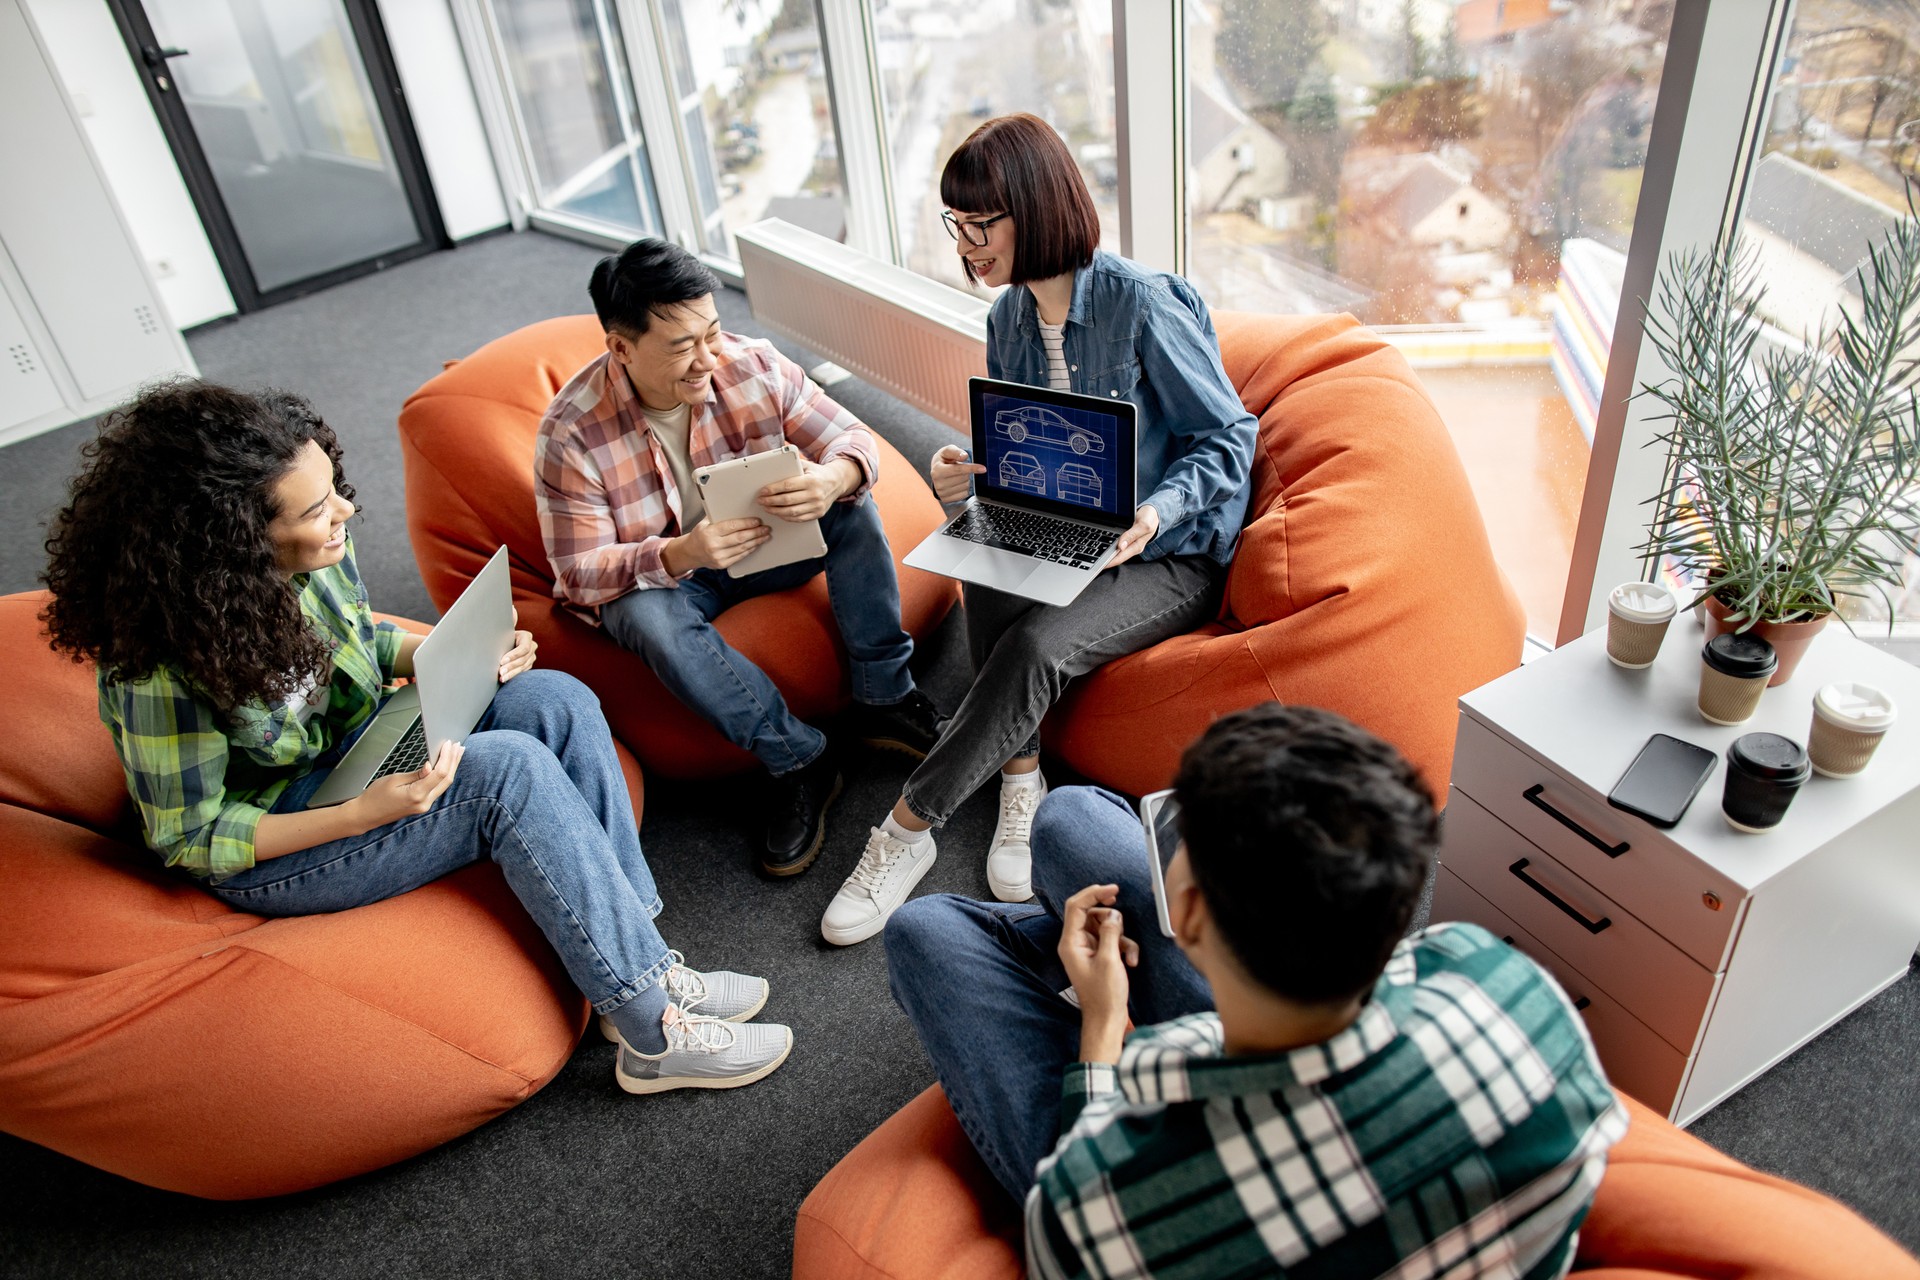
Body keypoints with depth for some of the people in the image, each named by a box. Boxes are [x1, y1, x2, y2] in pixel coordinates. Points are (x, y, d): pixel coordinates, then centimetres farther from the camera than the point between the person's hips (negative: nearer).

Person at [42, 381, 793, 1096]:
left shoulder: (317, 557, -10)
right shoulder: (162, 667, -29)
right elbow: (191, 840, -20)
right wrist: (361, 816, -32)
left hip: (359, 756, 8)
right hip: (271, 852, -7)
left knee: (556, 700, -15)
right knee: (508, 768, -29)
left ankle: (641, 960, -13)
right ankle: (654, 1033, -22)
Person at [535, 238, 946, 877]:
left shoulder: (754, 366, -16)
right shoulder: (571, 434, -23)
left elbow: (852, 438, -12)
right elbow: (580, 574, -21)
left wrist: (832, 478, -39)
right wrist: (679, 555, -42)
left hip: (762, 542, 3)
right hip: (654, 576, -2)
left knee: (850, 505, -22)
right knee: (650, 619, -37)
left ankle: (883, 699, -13)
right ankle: (800, 763, -24)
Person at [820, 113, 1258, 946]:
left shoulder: (1140, 305, -17)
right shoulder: (1008, 318, 5)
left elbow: (1228, 438, -12)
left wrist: (1154, 512, -30)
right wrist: (970, 473, -10)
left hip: (1170, 558, -5)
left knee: (1037, 644, -31)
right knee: (986, 580, -29)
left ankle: (907, 830, -19)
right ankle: (1021, 784, -16)